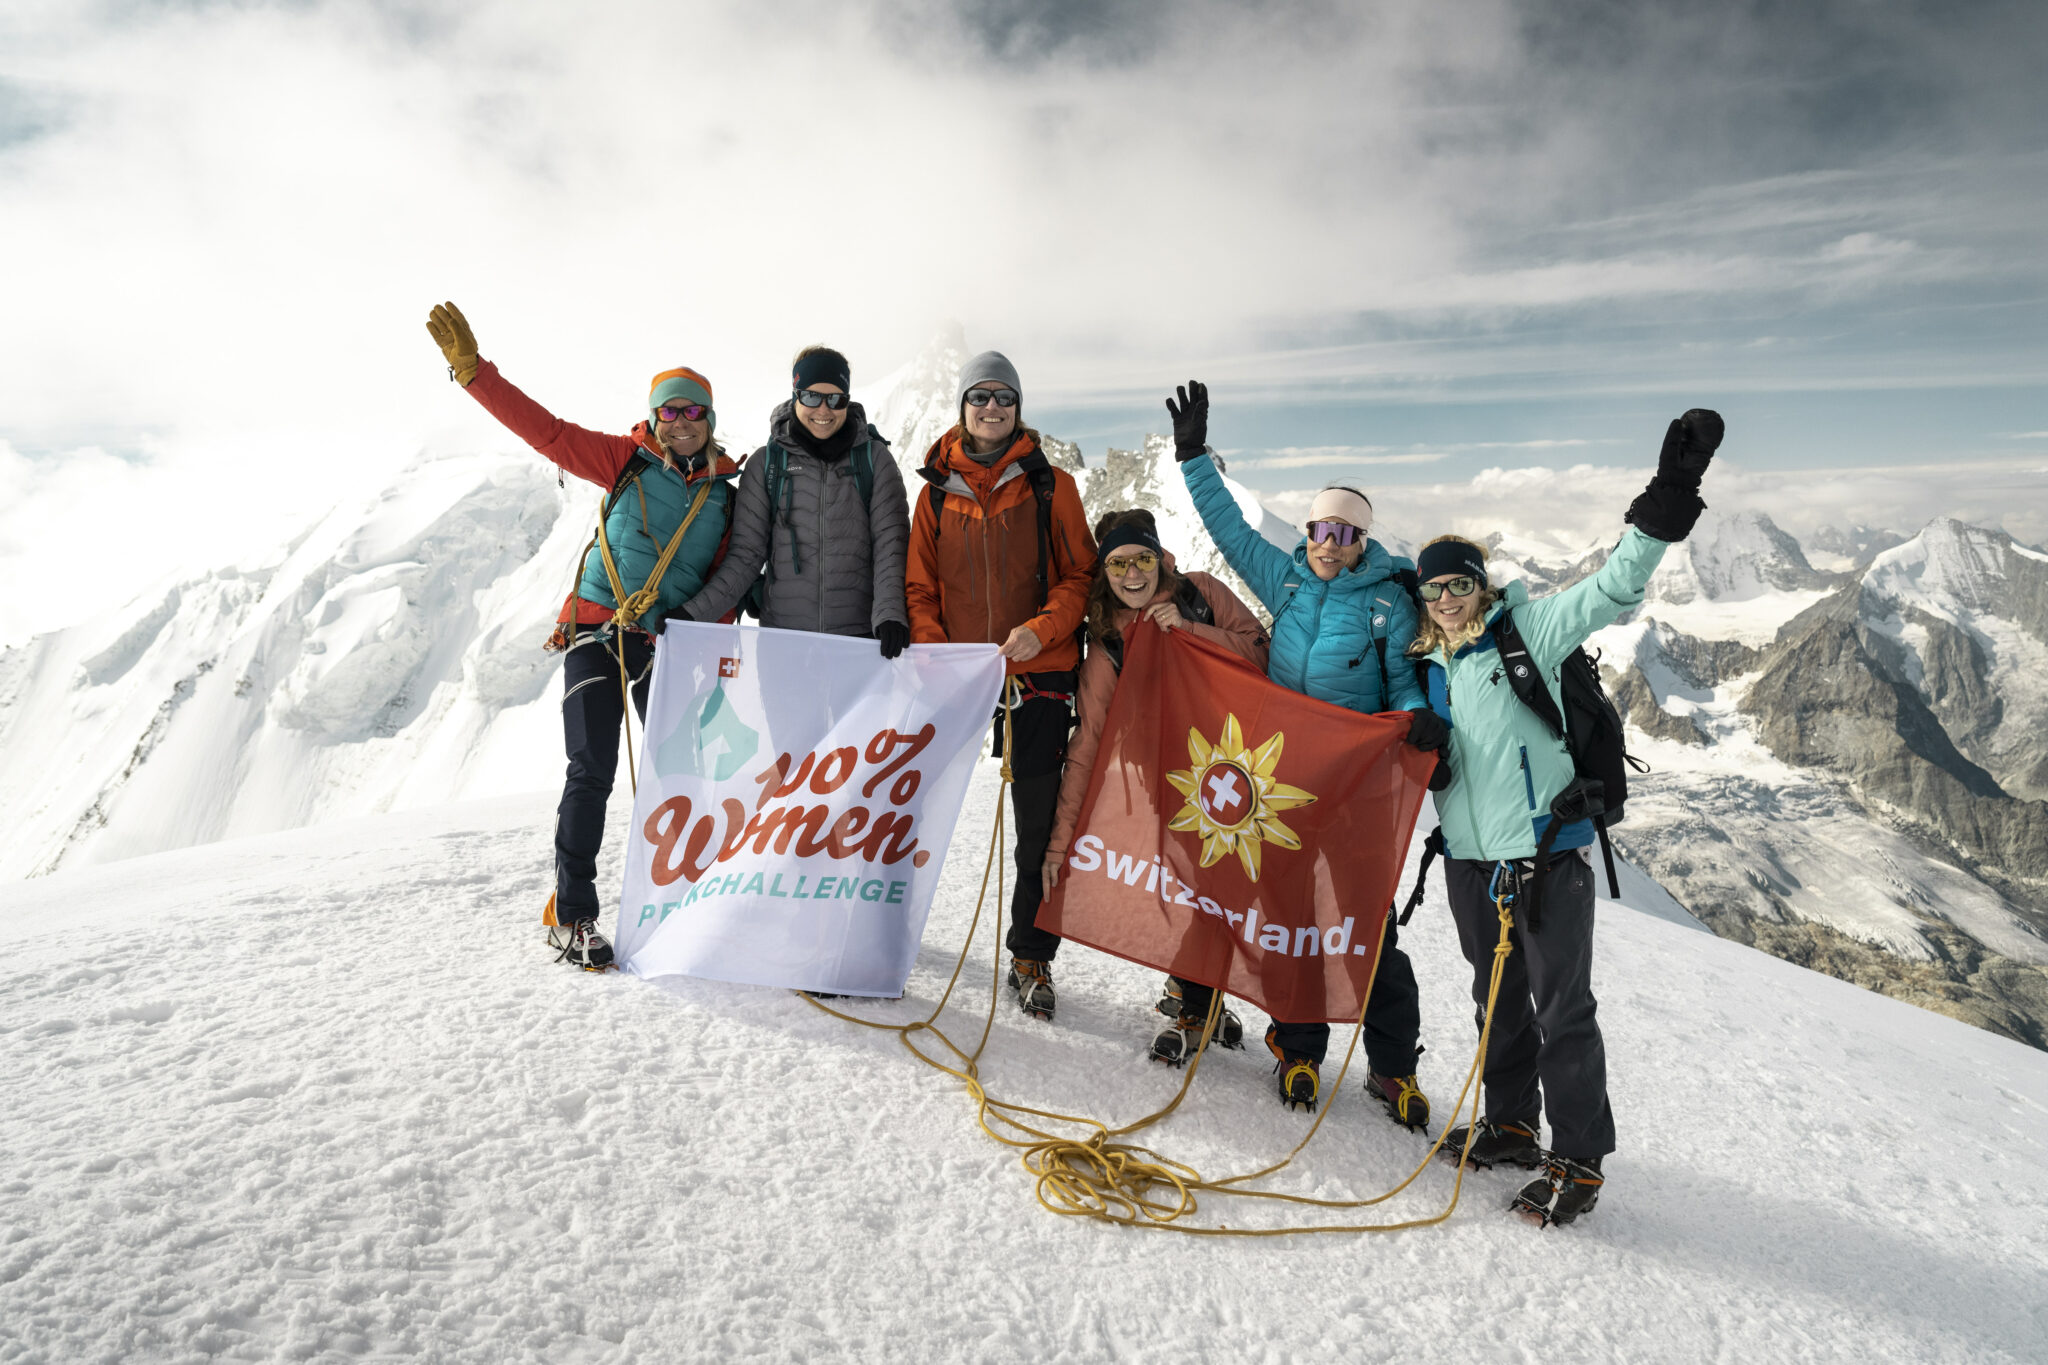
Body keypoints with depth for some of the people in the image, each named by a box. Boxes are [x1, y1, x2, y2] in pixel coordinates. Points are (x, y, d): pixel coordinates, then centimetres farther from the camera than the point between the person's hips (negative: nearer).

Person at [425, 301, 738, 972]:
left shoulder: (724, 496, 10)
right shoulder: (627, 462, 5)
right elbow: (544, 429, 0)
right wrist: (471, 367, -6)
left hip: (669, 646, 3)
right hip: (597, 632, -2)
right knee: (591, 774, -6)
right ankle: (570, 916, 4)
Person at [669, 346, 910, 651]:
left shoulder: (874, 457, 6)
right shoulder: (766, 463, 7)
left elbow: (890, 540, -1)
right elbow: (745, 553, 5)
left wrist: (889, 612, -17)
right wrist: (694, 612, -8)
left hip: (859, 634, 0)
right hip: (781, 630, 1)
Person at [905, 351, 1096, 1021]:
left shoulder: (1051, 486, 4)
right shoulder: (938, 489, 8)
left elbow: (1079, 574, 3)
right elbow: (919, 584, 9)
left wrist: (1042, 629, -15)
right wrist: (933, 651, -7)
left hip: (1037, 672, -1)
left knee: (1040, 822, 4)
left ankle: (1031, 957, 19)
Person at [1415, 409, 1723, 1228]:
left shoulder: (1526, 631, -4)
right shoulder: (1425, 668, 10)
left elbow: (1610, 591, -16)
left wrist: (1667, 502, -25)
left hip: (1548, 855, -5)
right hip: (1469, 861, 5)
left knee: (1562, 1010, 2)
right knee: (1498, 1000, 18)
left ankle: (1578, 1161, 15)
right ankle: (1511, 1125, 34)